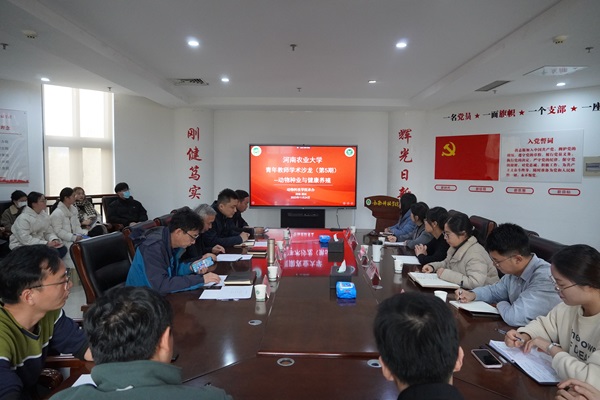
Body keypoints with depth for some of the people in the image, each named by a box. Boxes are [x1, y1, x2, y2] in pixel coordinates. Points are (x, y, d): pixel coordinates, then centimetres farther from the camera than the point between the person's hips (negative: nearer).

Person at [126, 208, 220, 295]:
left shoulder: (171, 242, -2)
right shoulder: (153, 247, -26)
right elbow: (160, 285, -33)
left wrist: (191, 267, -7)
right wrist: (200, 279, -31)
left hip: (159, 294, 7)